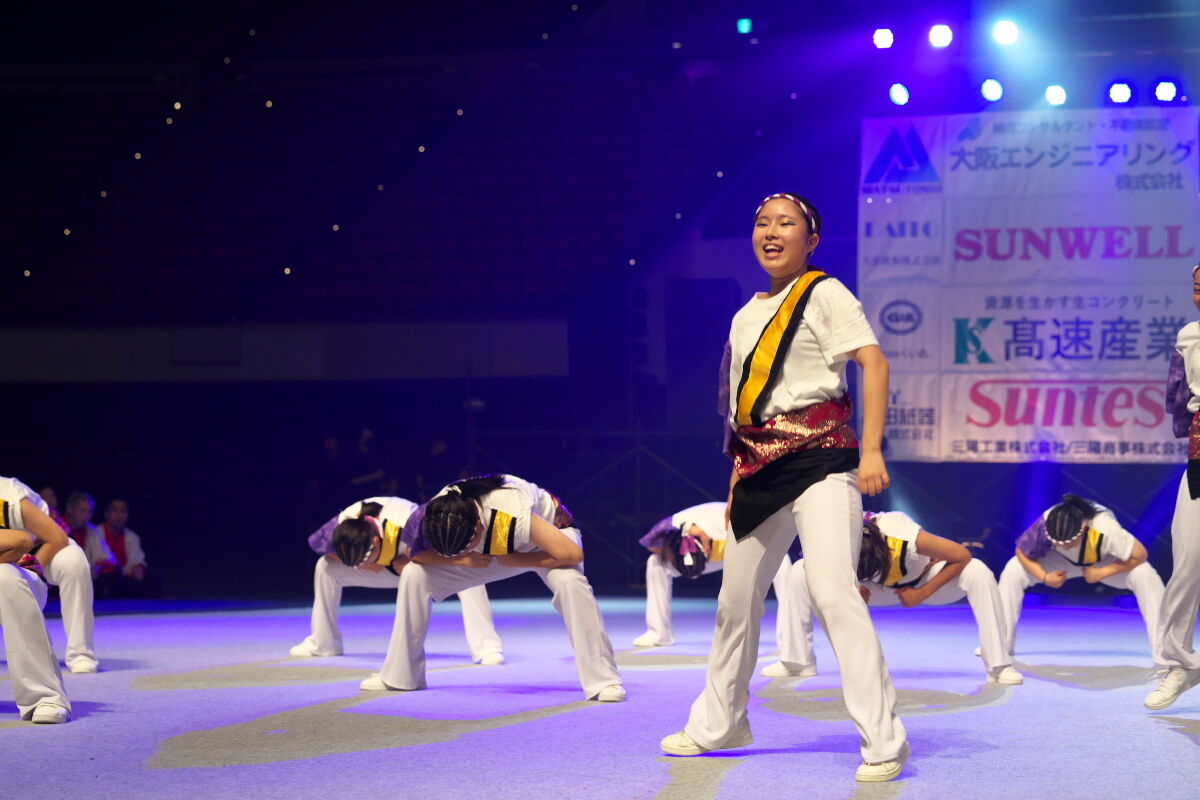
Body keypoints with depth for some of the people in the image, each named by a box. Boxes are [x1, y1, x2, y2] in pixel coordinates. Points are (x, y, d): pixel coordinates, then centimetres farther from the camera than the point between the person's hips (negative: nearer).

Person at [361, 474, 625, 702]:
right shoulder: (435, 518, -30)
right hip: (491, 548, 5)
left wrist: (516, 560, -30)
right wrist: (462, 560, -28)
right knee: (413, 575, -11)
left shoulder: (514, 517, -44)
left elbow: (572, 553, -38)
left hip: (548, 532, -4)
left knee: (570, 581, -39)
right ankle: (400, 675, 2)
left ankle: (603, 681, -29)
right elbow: (417, 554, -12)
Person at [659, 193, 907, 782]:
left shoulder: (824, 294, -4)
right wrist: (740, 472, 16)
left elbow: (874, 363, -13)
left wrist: (871, 451, -20)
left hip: (817, 457, -7)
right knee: (736, 600, 15)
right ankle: (719, 725, 33)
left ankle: (884, 741, -18)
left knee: (832, 591, -21)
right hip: (761, 468, 8)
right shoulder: (748, 313, 16)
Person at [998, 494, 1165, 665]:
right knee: (1013, 571, -17)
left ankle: (1164, 654, -22)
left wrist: (1101, 573, -32)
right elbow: (1022, 552, -18)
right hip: (1064, 563, 2)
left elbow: (1139, 555, -29)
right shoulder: (1044, 524, -37)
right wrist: (1044, 577, -32)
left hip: (1106, 563, -2)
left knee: (1145, 575, -31)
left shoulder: (1106, 528, -42)